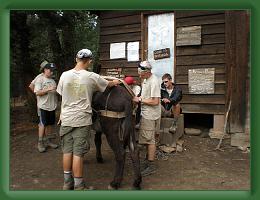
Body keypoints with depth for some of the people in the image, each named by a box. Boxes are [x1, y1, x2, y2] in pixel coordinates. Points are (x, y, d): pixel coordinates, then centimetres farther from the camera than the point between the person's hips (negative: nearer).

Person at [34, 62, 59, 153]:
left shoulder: (52, 80, 15)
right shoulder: (40, 79, -4)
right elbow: (37, 92, -13)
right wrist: (48, 89, -23)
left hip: (52, 106, 6)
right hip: (43, 106, -6)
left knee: (50, 124, 10)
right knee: (43, 124, -2)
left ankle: (47, 141, 22)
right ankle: (40, 142, 9)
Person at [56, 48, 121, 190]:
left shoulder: (65, 75, -1)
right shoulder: (92, 77, -9)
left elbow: (61, 94, 9)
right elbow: (108, 84, 8)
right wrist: (115, 82, 31)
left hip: (66, 119, 4)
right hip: (82, 120, -4)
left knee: (67, 151, 13)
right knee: (78, 153, 3)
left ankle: (67, 183, 28)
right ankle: (78, 186, 16)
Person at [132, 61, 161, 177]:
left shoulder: (154, 82, -20)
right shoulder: (145, 80, 10)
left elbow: (155, 101, -26)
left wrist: (140, 100, -19)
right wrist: (139, 99, 5)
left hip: (150, 116, -10)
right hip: (145, 114, 10)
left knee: (150, 140, -1)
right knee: (147, 139, 20)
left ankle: (151, 166, 11)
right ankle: (148, 159, 36)